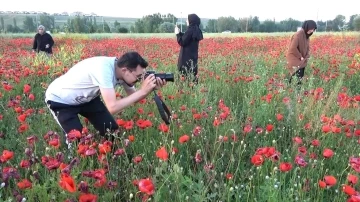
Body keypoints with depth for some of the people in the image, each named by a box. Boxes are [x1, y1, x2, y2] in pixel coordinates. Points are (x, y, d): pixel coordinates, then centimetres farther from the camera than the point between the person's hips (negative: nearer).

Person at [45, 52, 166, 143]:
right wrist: (143, 91, -40)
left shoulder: (122, 68, -17)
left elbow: (133, 96, -4)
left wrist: (151, 89, -23)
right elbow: (112, 108, -46)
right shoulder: (104, 69, -40)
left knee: (112, 131, -2)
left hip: (86, 97, 7)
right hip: (59, 99, -7)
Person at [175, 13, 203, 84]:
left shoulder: (190, 30, -18)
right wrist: (180, 33, 17)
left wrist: (177, 34, -6)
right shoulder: (197, 30, 10)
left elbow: (182, 42, -16)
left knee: (187, 75, -5)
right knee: (192, 73, 13)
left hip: (187, 56, -9)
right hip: (193, 55, 9)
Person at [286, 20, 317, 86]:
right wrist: (300, 57, -15)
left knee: (301, 75, 8)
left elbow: (308, 47, 18)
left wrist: (307, 56, 0)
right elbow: (293, 48, -24)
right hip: (294, 58, -9)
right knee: (298, 75, -13)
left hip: (302, 59, 9)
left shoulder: (307, 35, 6)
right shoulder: (298, 34, -21)